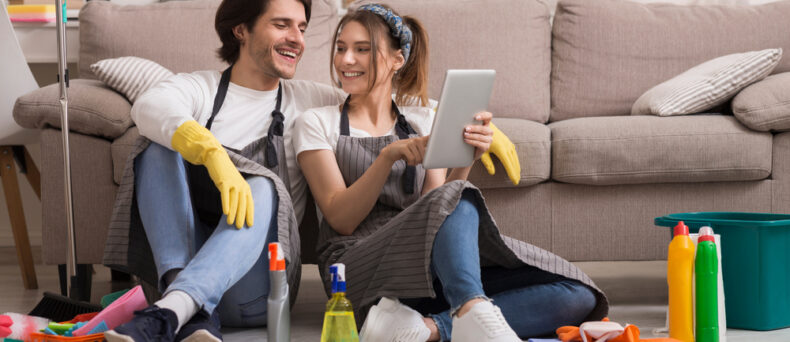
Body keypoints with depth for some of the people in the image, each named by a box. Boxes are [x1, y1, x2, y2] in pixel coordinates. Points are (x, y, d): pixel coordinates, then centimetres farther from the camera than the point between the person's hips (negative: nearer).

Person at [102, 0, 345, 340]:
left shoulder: (310, 100, 18)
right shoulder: (197, 87, 10)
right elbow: (149, 107, -14)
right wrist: (214, 154, -33)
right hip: (183, 260, 0)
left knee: (264, 189, -28)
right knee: (160, 147, -17)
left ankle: (170, 312, -52)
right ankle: (193, 311, -36)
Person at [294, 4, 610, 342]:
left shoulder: (424, 121, 19)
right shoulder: (317, 123, 10)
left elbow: (435, 210, 6)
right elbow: (341, 219, -3)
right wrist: (389, 155, -16)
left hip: (437, 270, 4)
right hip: (360, 270, -4)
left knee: (577, 295, -18)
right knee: (455, 199, -33)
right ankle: (472, 314, -58)